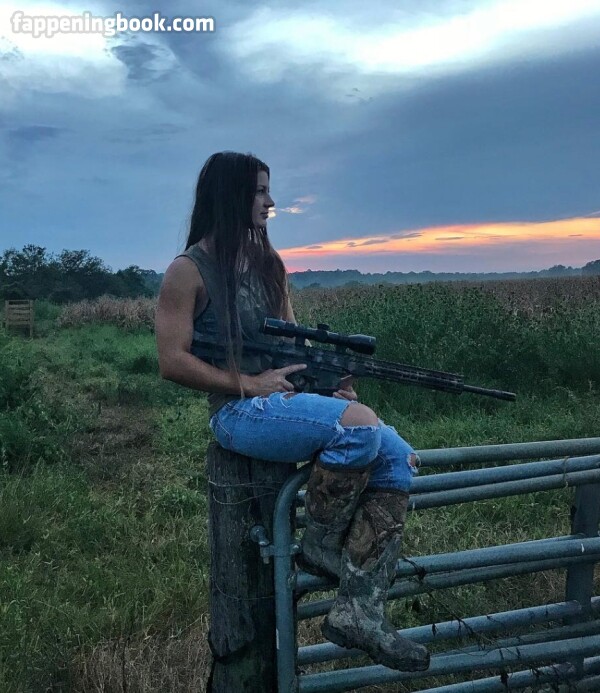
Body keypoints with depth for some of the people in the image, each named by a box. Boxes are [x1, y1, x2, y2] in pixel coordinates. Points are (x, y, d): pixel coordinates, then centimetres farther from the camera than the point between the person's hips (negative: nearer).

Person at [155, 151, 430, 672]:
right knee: (359, 424, -30)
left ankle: (358, 609, -7)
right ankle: (319, 545, -4)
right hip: (242, 411, -7)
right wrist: (248, 384, -16)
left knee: (400, 461, -10)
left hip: (292, 399, 7)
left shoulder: (269, 264, 16)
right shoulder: (190, 271, -4)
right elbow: (172, 362, -10)